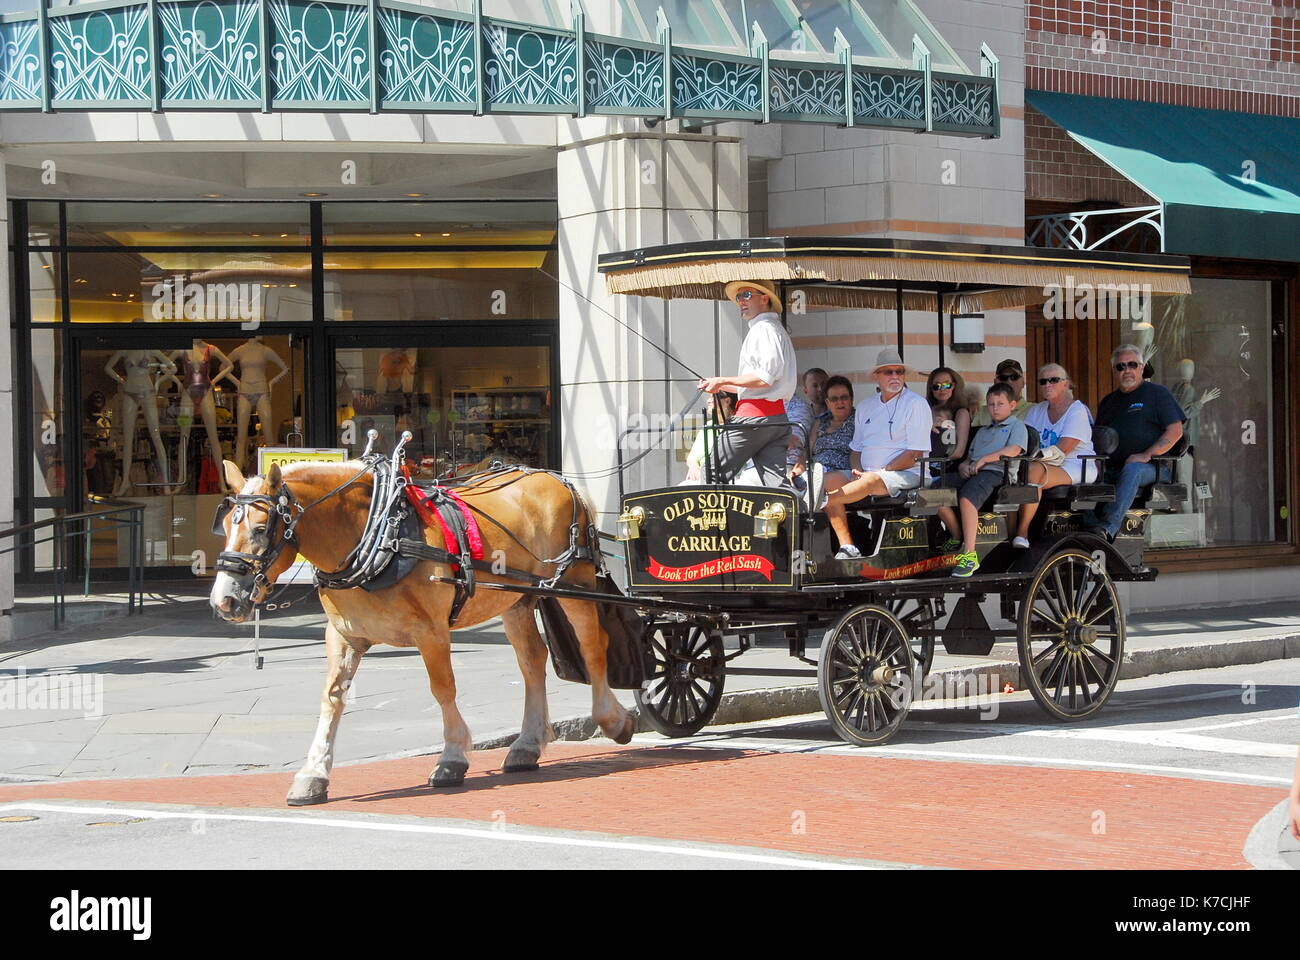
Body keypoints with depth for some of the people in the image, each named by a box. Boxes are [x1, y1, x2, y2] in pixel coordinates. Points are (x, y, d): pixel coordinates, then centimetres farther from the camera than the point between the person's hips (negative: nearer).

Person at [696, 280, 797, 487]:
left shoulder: (763, 329, -7)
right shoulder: (775, 329, 24)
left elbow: (765, 378, -18)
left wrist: (723, 381, -10)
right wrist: (722, 386, 23)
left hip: (754, 416, -9)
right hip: (777, 417, 9)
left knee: (713, 477, -2)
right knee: (776, 482, -1)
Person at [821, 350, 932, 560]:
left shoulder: (916, 404, -2)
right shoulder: (866, 408, 19)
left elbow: (915, 453, -9)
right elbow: (855, 449, 21)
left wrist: (881, 471, -13)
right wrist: (857, 470, -2)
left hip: (905, 475, -7)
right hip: (867, 474, 7)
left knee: (872, 481, -38)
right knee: (830, 481, -17)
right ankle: (846, 547, -22)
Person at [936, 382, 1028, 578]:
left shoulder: (1017, 426, 14)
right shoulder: (982, 431, 37)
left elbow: (1013, 450, -5)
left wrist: (985, 459, -13)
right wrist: (963, 466, 5)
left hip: (996, 472, -7)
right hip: (972, 472, 7)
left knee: (966, 497, -37)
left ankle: (969, 554, -40)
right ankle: (958, 538, -8)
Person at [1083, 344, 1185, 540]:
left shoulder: (1157, 393, 9)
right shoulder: (1108, 402, 26)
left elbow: (1175, 431, -2)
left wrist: (1146, 455, -15)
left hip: (1150, 468, -5)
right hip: (1112, 470, 5)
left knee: (1132, 469, -38)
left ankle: (1109, 527, -49)